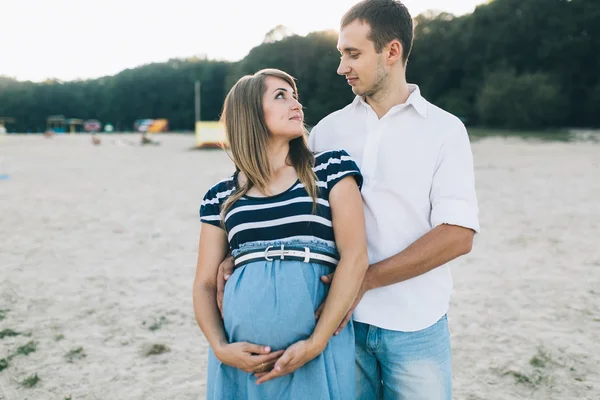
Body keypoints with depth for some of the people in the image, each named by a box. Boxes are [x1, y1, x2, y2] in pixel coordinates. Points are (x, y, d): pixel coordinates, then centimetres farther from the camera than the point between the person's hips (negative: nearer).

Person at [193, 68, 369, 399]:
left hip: (316, 351, -1)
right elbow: (204, 284, 8)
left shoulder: (332, 168, 3)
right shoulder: (221, 197, 8)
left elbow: (355, 258, -5)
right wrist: (221, 348, -8)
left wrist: (316, 342, -12)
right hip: (242, 353, 2)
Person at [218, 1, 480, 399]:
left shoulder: (444, 129, -2)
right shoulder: (328, 130, 6)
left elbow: (458, 235, -11)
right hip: (343, 318, 2)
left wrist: (366, 278, -16)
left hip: (415, 327, -2)